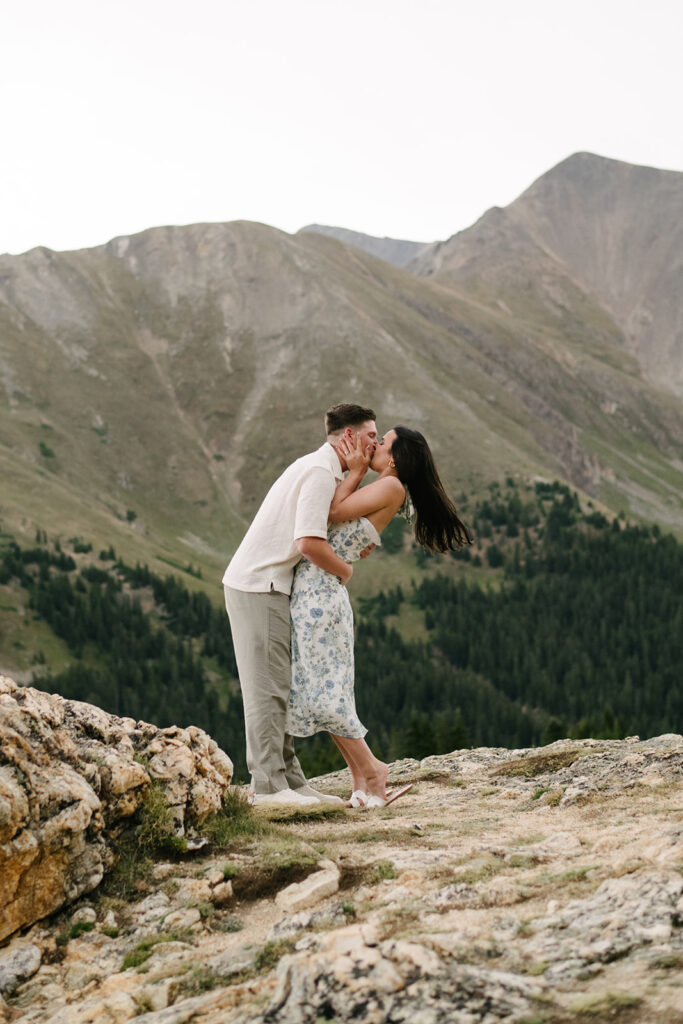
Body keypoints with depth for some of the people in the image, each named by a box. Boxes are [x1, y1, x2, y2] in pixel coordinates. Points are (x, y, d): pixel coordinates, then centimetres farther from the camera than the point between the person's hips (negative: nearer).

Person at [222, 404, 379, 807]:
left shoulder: (320, 468, 19)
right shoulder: (321, 471, -14)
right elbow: (309, 543, -25)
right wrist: (346, 570, -9)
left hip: (269, 587, 10)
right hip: (258, 586, -10)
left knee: (279, 688, 10)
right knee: (268, 688, -8)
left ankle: (290, 780, 14)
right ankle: (268, 785, -6)